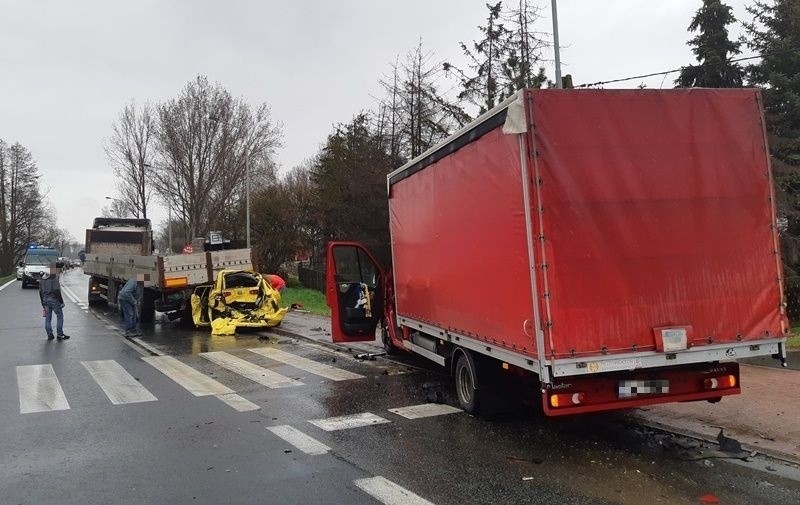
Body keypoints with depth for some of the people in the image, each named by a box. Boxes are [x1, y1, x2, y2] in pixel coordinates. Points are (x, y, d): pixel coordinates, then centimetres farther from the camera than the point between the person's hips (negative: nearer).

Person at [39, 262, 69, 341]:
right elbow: (57, 291, -18)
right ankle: (59, 334, 2)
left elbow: (40, 292, 16)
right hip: (54, 299, -7)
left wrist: (43, 304, 21)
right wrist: (62, 302, -13)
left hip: (45, 300, 7)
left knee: (48, 318, 11)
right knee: (60, 316, 2)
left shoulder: (42, 279, 12)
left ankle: (49, 335, 13)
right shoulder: (54, 278, -14)